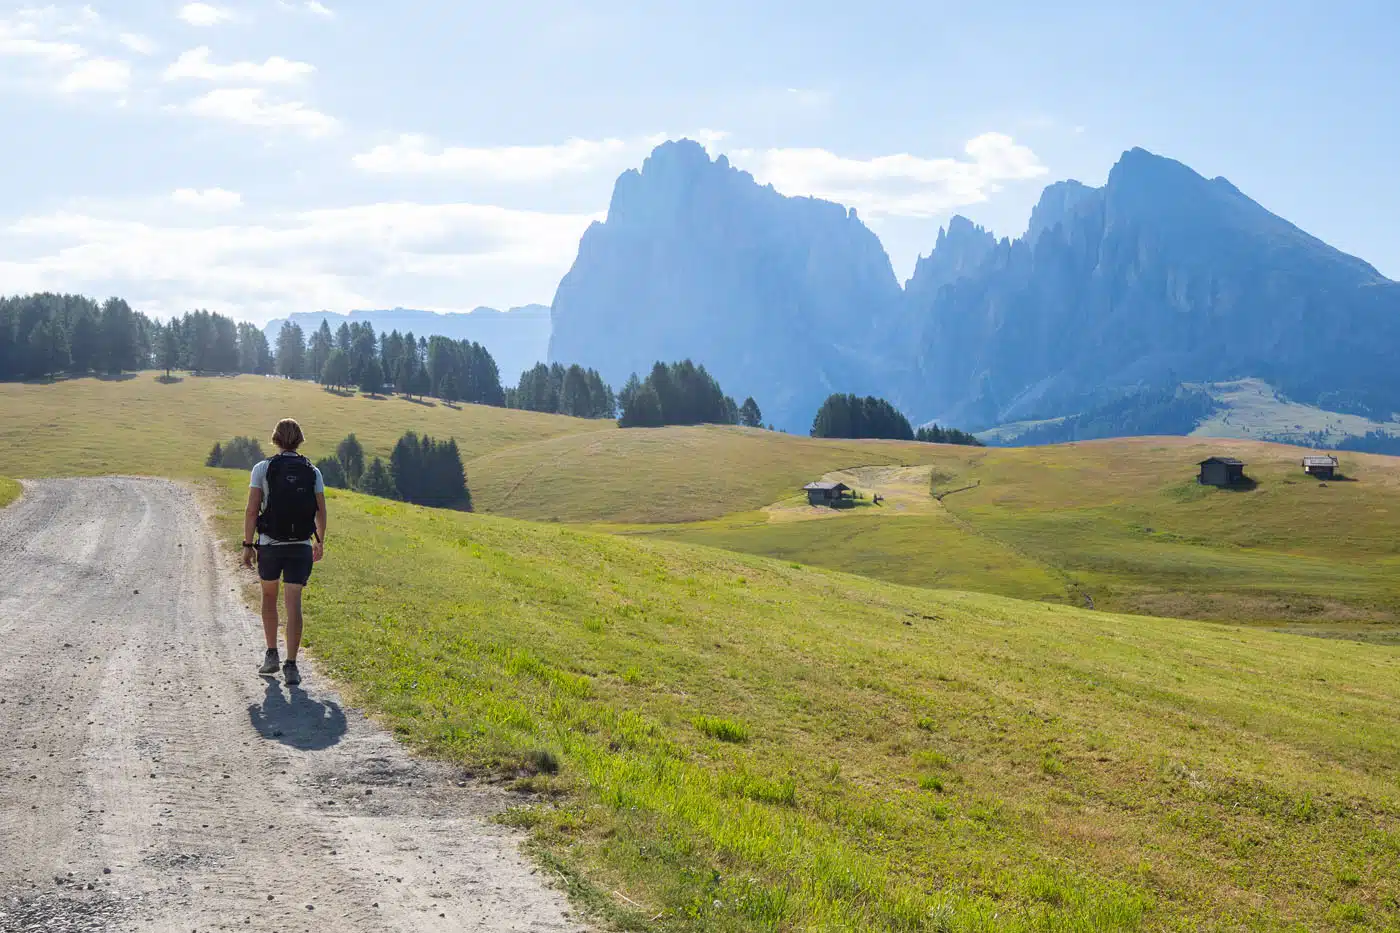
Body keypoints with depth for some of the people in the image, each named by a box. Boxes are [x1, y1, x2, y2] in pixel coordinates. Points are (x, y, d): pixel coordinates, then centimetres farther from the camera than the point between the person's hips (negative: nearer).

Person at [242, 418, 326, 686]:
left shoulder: (263, 469, -4)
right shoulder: (313, 473, 2)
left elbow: (252, 510, -7)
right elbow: (321, 512, 6)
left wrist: (248, 545, -1)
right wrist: (320, 543, 21)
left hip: (270, 545, -1)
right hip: (301, 547, 1)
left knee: (269, 597, 21)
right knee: (293, 604, -2)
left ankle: (272, 655, 24)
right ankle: (290, 665, -10)